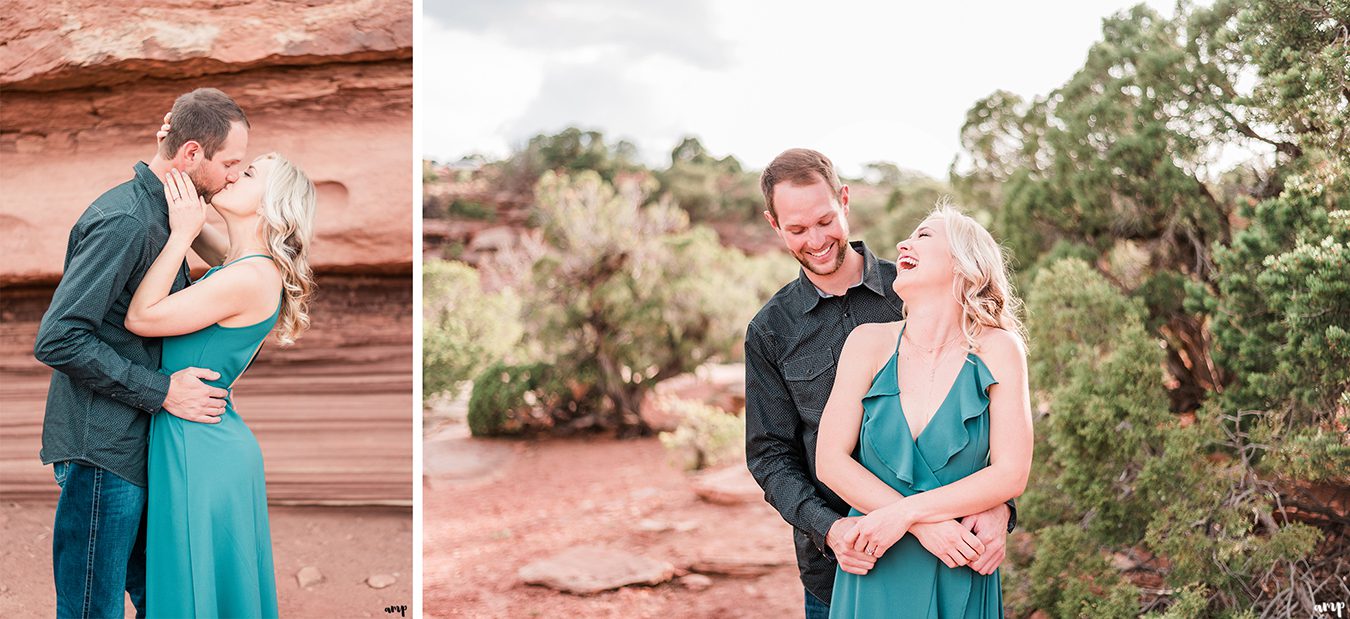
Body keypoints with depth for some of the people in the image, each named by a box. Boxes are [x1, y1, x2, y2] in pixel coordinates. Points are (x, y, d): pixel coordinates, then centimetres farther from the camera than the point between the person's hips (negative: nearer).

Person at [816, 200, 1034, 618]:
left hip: (959, 582, -1)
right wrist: (930, 527, -15)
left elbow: (1011, 474, -10)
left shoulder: (997, 350, -7)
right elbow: (831, 461, -7)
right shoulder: (869, 343, -4)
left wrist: (906, 513, -18)